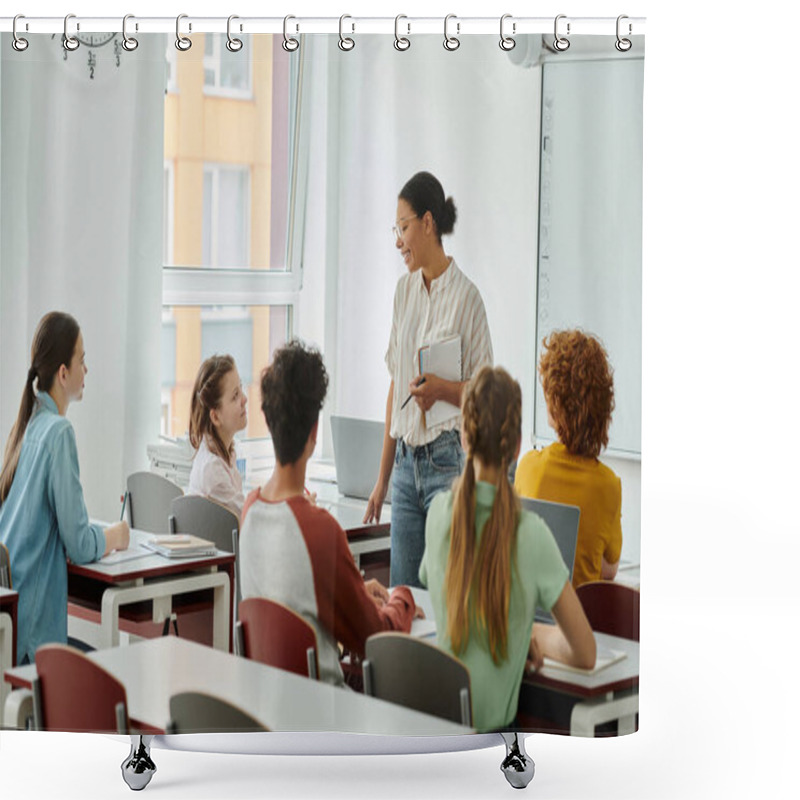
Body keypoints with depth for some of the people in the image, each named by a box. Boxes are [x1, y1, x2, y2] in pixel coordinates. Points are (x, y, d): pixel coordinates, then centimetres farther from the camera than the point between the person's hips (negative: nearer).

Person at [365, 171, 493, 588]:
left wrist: (442, 389, -24)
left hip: (448, 462, -6)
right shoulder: (404, 290, 11)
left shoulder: (465, 295, -8)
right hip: (407, 462, 6)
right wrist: (383, 477, 16)